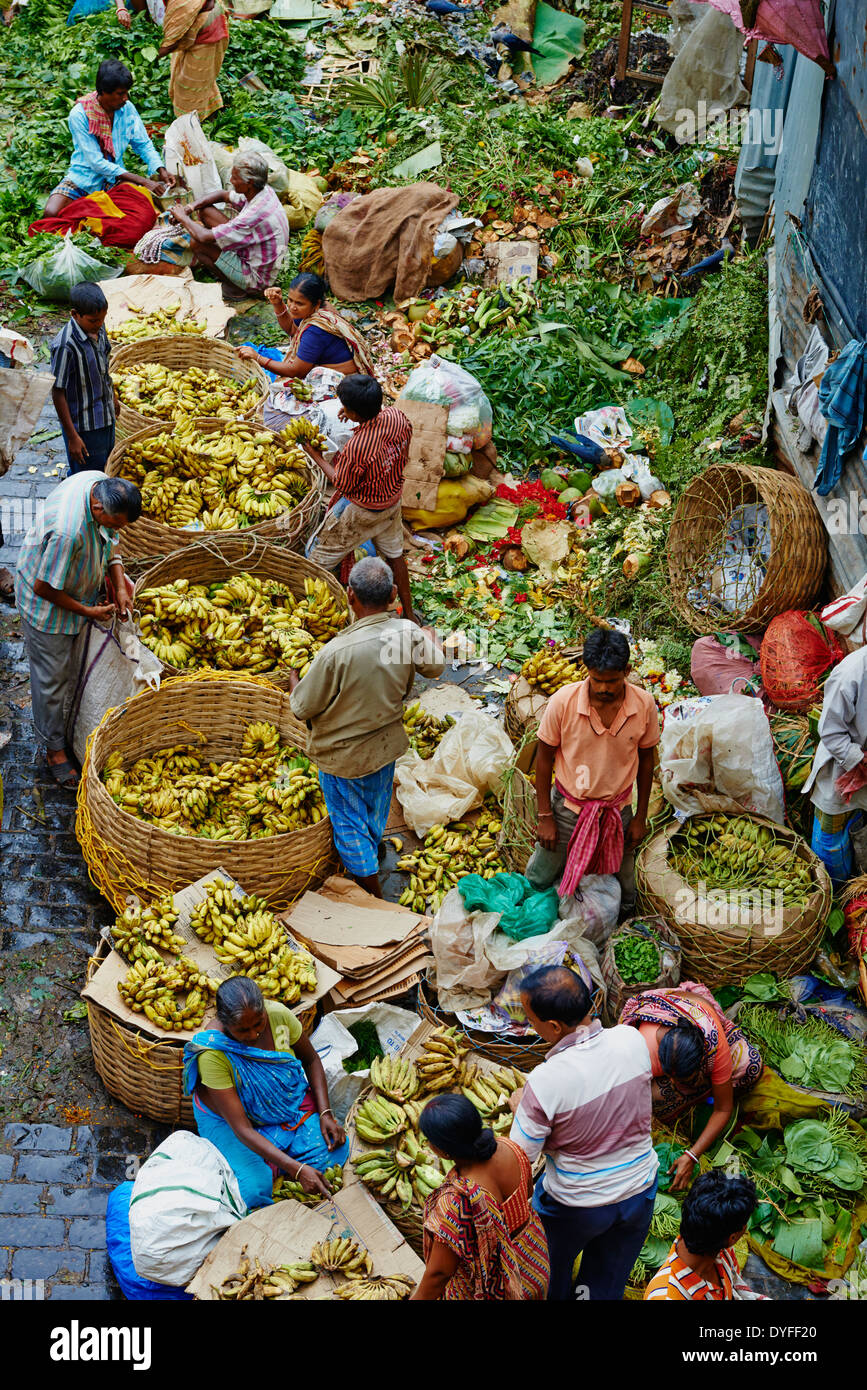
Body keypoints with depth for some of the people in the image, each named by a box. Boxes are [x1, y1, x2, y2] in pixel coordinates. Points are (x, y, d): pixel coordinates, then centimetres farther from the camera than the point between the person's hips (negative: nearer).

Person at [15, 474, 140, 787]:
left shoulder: (102, 484, -19)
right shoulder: (67, 531, -44)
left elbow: (109, 540, 2)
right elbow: (44, 588, -30)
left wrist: (119, 585, -7)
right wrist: (88, 611, -19)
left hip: (79, 591, 8)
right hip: (47, 605, -8)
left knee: (74, 665, 24)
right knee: (52, 678, 9)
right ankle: (54, 749, 27)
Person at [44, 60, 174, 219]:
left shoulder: (127, 108, -4)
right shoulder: (79, 115, -19)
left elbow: (143, 144, 8)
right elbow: (96, 163, -23)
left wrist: (160, 169, -13)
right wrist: (141, 180, -28)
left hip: (115, 175, 4)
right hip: (84, 175, -4)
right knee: (51, 212, -29)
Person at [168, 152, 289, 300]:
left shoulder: (255, 215, -35)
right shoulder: (265, 192, -7)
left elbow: (204, 237, -29)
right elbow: (223, 195, 12)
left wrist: (183, 218, -10)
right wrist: (191, 207, -2)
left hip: (256, 278, -9)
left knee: (196, 242, -15)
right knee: (205, 210, 3)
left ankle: (236, 289, -1)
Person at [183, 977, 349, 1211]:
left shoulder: (278, 1014, -23)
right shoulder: (212, 1053, -34)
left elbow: (311, 1060, -1)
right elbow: (241, 1129, -33)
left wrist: (326, 1113, -14)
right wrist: (297, 1169, -40)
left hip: (288, 1102, 4)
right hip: (228, 1118, -4)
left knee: (335, 1152, -17)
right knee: (254, 1190, -26)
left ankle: (270, 1164, 6)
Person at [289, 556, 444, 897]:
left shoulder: (336, 652, -35)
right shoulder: (409, 633, -20)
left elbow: (302, 708, -21)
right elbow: (435, 666, 3)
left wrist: (293, 678, 1)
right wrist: (430, 637, 25)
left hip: (343, 754, -5)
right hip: (388, 742, 5)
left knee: (350, 823, 17)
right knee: (375, 814, 30)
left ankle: (374, 897, 30)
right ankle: (368, 863, 56)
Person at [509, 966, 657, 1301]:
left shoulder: (545, 1083, -35)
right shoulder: (632, 1040, -21)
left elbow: (521, 1156, -19)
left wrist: (520, 1106, -3)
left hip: (577, 1205, -4)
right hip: (640, 1191, 4)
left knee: (551, 1273, 30)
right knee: (608, 1286, 28)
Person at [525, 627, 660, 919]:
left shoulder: (644, 705, -17)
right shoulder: (563, 701, -23)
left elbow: (646, 759, -1)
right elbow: (544, 757, -10)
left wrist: (641, 817, 3)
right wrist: (545, 816, -7)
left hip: (618, 810, 1)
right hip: (568, 807, -1)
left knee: (621, 900, 14)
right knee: (538, 881, 13)